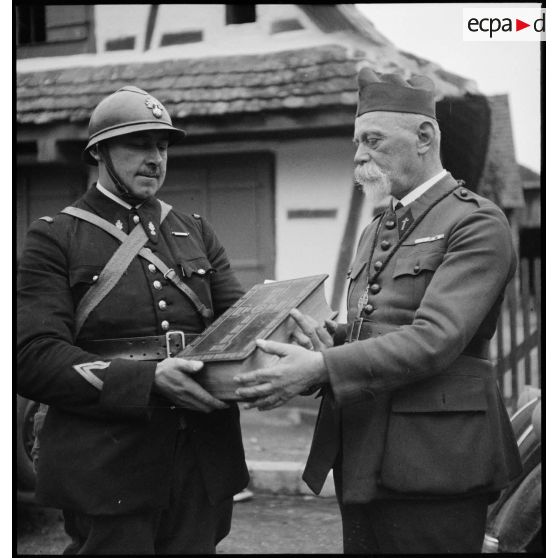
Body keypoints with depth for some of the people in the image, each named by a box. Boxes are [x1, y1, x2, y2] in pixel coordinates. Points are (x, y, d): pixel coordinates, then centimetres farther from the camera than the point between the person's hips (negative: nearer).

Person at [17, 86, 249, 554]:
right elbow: (34, 358, -11)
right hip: (108, 473, -4)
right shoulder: (53, 239, 0)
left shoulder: (197, 233, 15)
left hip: (204, 465, 4)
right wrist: (148, 379, -23)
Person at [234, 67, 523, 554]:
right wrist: (326, 340, -3)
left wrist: (320, 368, -26)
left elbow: (435, 339, -21)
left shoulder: (476, 223, -9)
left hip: (431, 463, -8)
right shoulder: (377, 230, 19)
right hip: (362, 460, 8)